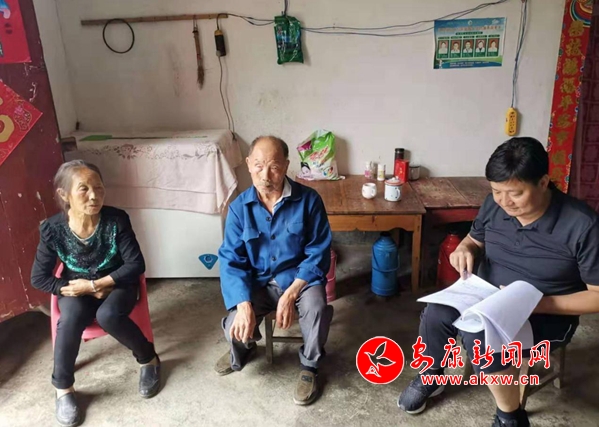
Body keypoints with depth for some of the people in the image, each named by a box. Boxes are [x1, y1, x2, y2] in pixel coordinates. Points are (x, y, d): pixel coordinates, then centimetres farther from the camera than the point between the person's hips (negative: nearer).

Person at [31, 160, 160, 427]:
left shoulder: (116, 220, -20)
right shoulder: (52, 229, -15)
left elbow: (136, 264, -18)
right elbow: (39, 278, -7)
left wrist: (96, 284, -24)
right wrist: (82, 288, -16)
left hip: (116, 285, -1)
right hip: (77, 289, 2)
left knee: (108, 315, -32)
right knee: (71, 319, -30)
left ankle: (148, 359, -4)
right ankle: (63, 387, -6)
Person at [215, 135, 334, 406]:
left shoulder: (308, 200, -14)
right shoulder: (239, 207, -9)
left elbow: (318, 254, -13)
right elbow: (231, 260, -10)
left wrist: (290, 294, -25)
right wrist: (243, 305, -26)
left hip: (300, 277, -1)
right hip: (258, 282, 2)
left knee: (316, 307, -34)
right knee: (236, 328, -21)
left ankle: (309, 367, -1)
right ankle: (243, 351, 23)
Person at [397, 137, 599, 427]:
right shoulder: (494, 205, -8)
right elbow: (476, 239, 12)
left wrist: (537, 303, -28)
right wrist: (465, 248, -13)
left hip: (548, 314, -4)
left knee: (482, 338, -32)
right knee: (435, 314, -21)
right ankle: (430, 377, 9)